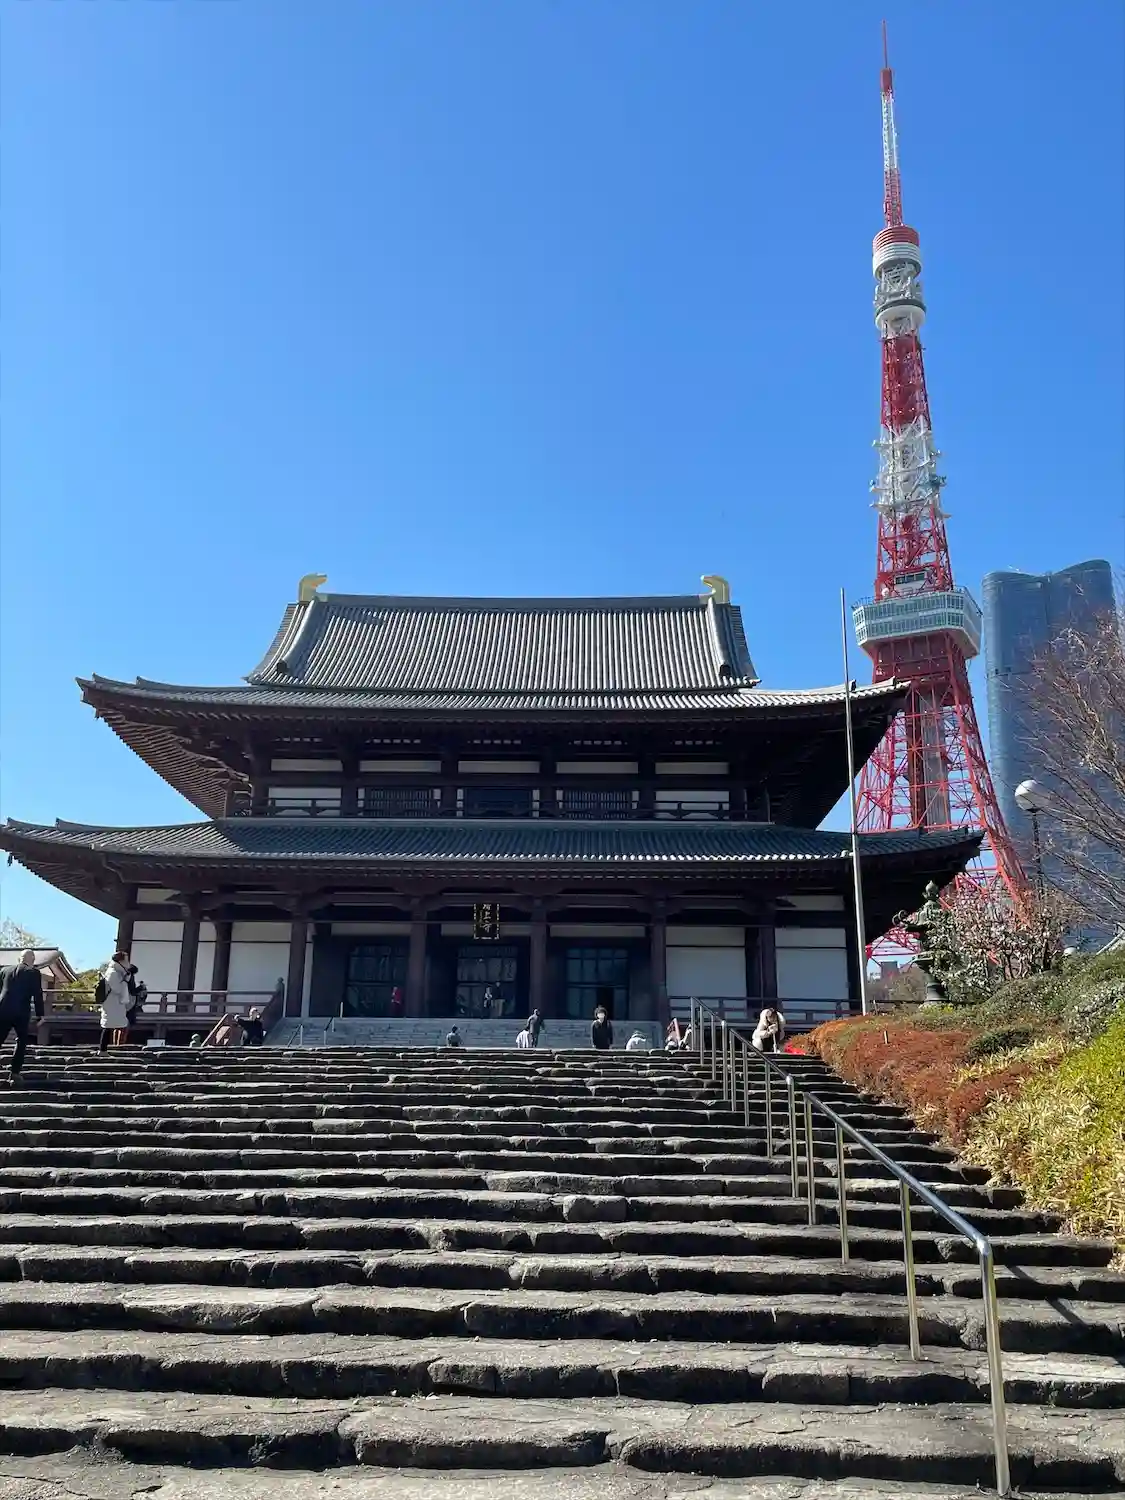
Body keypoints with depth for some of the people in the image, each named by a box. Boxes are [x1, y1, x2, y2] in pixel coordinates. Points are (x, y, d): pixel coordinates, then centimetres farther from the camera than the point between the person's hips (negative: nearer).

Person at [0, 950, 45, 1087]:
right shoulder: (33, 973, 0)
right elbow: (37, 995, -3)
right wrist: (39, 1015, 4)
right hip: (21, 1013, -3)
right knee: (21, 1042, 10)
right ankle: (14, 1074, 3)